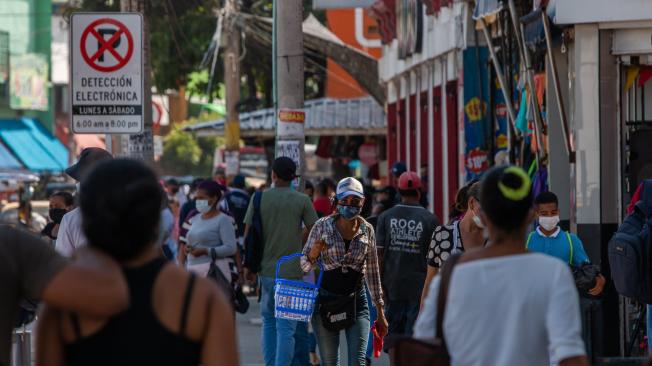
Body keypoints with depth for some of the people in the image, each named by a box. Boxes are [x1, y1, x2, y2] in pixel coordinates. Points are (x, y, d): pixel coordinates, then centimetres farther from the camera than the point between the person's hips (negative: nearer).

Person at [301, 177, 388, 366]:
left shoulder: (367, 230, 3)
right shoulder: (322, 226, -3)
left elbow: (372, 272, 12)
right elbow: (304, 264, 3)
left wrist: (380, 311, 14)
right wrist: (313, 255, -22)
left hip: (356, 299, 1)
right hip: (326, 300, -1)